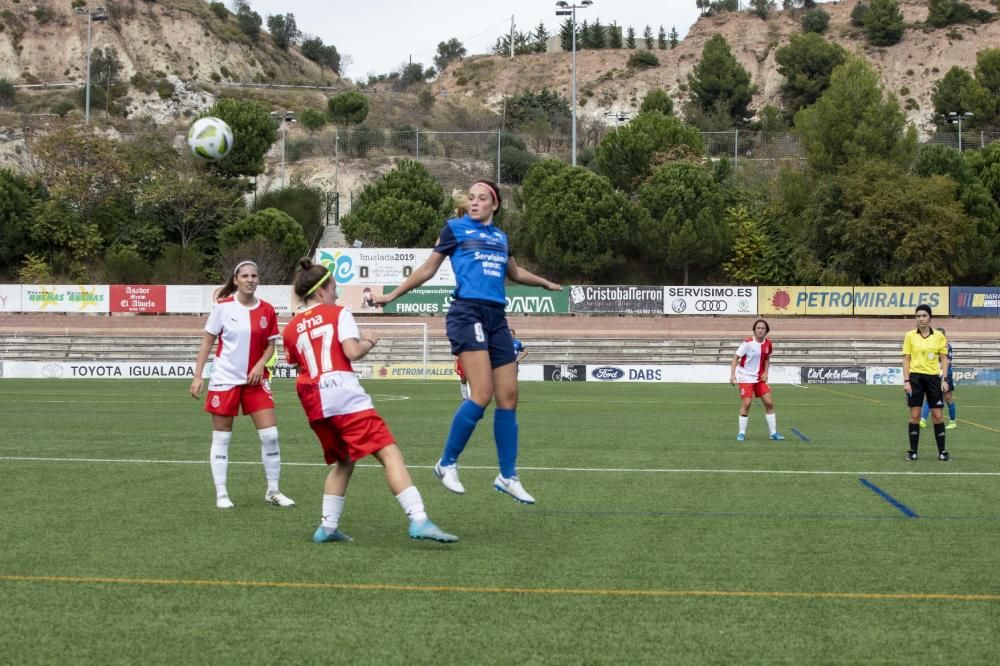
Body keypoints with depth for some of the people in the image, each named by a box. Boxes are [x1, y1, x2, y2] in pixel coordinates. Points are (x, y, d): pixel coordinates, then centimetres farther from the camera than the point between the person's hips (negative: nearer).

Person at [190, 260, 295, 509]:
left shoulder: (267, 310, 0)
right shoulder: (223, 306, -7)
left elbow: (270, 345, 9)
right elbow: (207, 341, -2)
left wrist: (261, 364, -11)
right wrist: (197, 375, -6)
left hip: (255, 380, 2)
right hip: (225, 379, -2)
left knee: (270, 434, -3)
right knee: (221, 438, 3)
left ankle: (273, 491, 10)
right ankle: (221, 494, 11)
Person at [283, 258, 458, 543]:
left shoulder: (291, 328, 17)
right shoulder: (338, 313, 3)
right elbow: (352, 351, -10)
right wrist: (369, 342, 10)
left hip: (314, 403, 7)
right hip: (345, 395, -6)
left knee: (343, 461, 24)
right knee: (389, 453, -12)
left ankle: (328, 526, 18)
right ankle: (419, 520, -26)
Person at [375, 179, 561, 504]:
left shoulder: (500, 236, 19)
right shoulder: (455, 228, 5)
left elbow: (514, 272, 38)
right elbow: (427, 270, 11)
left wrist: (545, 283, 48)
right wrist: (392, 295, 8)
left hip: (496, 318, 6)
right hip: (467, 313, -6)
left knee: (508, 397, 3)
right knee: (482, 395, -19)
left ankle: (508, 476, 13)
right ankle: (447, 463, -5)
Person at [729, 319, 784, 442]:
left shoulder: (768, 344, -1)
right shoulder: (747, 343, -17)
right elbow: (736, 358, -15)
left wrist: (765, 373, 3)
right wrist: (732, 375, -25)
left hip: (759, 378, 5)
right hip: (746, 377, -5)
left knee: (769, 403, 1)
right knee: (746, 404, -12)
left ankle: (773, 433, 11)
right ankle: (741, 433, 0)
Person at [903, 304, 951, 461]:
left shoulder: (939, 336, 3)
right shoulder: (910, 336, 1)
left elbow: (944, 359, 5)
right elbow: (906, 360, 2)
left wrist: (944, 380, -4)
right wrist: (906, 380, -6)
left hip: (933, 378, 0)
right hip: (915, 377, 0)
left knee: (937, 416, 0)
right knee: (914, 415, -1)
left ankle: (942, 451, 9)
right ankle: (913, 451, 8)